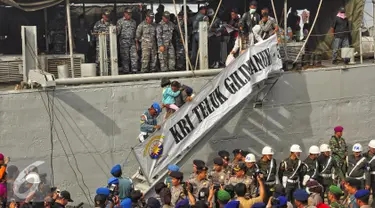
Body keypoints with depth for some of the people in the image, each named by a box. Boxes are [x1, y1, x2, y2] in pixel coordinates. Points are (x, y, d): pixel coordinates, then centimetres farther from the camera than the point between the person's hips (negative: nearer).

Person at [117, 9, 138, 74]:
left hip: (132, 42, 4)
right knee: (125, 58, 0)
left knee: (134, 56, -4)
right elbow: (117, 31, -7)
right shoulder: (120, 21, 1)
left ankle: (134, 71, 0)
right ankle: (126, 71, 6)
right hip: (124, 42, -4)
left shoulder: (133, 22, 16)